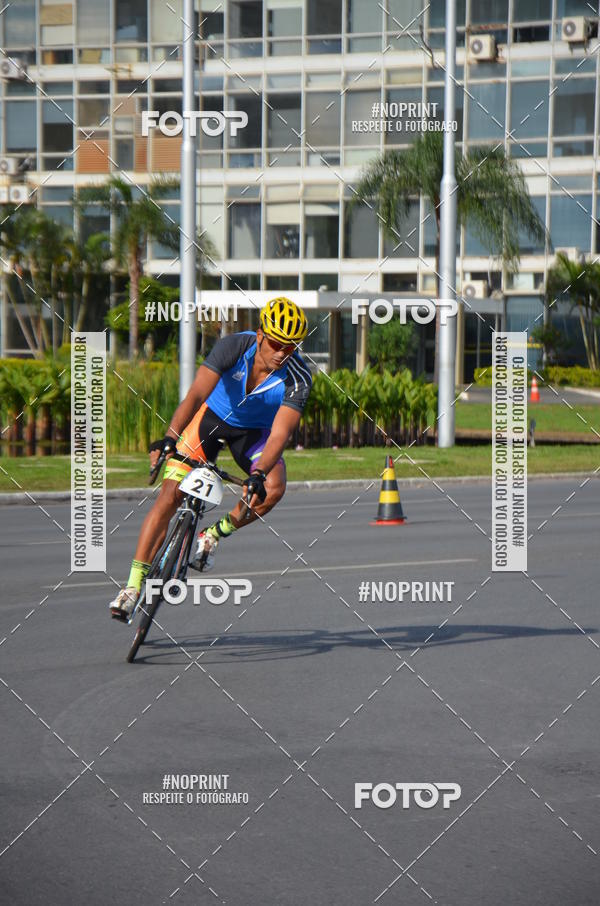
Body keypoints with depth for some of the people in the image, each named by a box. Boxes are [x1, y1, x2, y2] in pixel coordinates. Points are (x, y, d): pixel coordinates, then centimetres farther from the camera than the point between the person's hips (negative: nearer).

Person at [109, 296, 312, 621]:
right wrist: (170, 437, -55)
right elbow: (197, 394, -40)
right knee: (169, 497, -12)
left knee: (273, 488, -29)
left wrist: (259, 474, -54)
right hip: (213, 415, -1)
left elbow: (280, 433, -36)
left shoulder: (298, 378, -29)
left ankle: (213, 536, -4)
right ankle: (132, 586, -7)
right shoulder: (233, 347, -30)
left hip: (255, 429, 1)